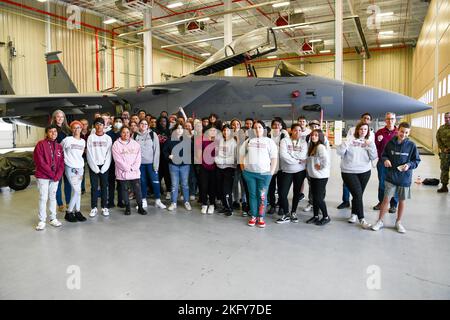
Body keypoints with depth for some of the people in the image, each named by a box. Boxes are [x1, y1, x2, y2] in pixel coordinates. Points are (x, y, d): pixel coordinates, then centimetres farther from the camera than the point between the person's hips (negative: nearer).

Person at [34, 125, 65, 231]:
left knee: (53, 197, 11)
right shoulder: (41, 144, -6)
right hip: (43, 176, -4)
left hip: (56, 177, 4)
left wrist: (58, 175, -7)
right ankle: (42, 220, 7)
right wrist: (51, 173, -13)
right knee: (43, 198, -2)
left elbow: (61, 163, 7)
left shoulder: (59, 146, 9)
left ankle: (53, 218, 19)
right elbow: (40, 161, -12)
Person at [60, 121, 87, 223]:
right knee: (77, 191, -9)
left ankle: (77, 212, 14)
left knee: (78, 191, 7)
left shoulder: (83, 141, 10)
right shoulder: (67, 140, -6)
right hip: (70, 168, -5)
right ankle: (69, 212, 4)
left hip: (80, 168, 5)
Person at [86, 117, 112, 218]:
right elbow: (89, 154, -3)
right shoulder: (91, 137, 2)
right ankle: (93, 207, 10)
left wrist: (104, 167, -9)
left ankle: (104, 207, 11)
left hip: (104, 166, 1)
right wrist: (95, 167, -10)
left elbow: (109, 154, -1)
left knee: (104, 187, 4)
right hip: (93, 166, 0)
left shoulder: (108, 138, 4)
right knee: (94, 187, 2)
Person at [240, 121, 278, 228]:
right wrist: (243, 169, 6)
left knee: (262, 196, 0)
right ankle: (253, 216, 17)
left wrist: (271, 172, -4)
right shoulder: (249, 141, 13)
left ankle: (261, 217, 11)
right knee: (252, 194, 7)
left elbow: (274, 158, 2)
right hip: (249, 172, 2)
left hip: (264, 173, -2)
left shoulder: (269, 141, 6)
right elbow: (242, 155, 14)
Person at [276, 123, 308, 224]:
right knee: (283, 193, -7)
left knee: (297, 193, 11)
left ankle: (293, 213, 28)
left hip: (300, 171, 2)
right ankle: (286, 214, 10)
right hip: (286, 171, -2)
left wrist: (290, 155, -12)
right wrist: (297, 161, -14)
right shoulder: (284, 141, -3)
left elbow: (303, 156, -12)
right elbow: (283, 155, -17)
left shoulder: (303, 142, 3)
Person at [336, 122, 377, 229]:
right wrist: (346, 143, -23)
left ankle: (354, 214, 30)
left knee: (358, 195, 11)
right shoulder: (350, 140, -3)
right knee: (358, 194, -9)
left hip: (365, 172, 3)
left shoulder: (370, 142, 7)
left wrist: (370, 146, -14)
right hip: (349, 172, -3)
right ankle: (361, 219, 2)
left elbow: (374, 157, -2)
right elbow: (339, 152, -10)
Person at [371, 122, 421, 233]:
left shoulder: (411, 145, -6)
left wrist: (409, 165, -16)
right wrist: (385, 159, -13)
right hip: (391, 177, 0)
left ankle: (398, 222, 29)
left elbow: (417, 160, 2)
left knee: (402, 200, 12)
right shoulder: (390, 143, -4)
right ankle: (380, 221, 14)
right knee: (386, 199, 0)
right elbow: (383, 155, 8)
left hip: (405, 178, 0)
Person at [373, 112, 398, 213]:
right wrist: (378, 141, -13)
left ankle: (393, 205, 18)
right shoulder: (380, 132, 2)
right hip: (382, 162, 2)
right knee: (381, 183, 11)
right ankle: (381, 202, 26)